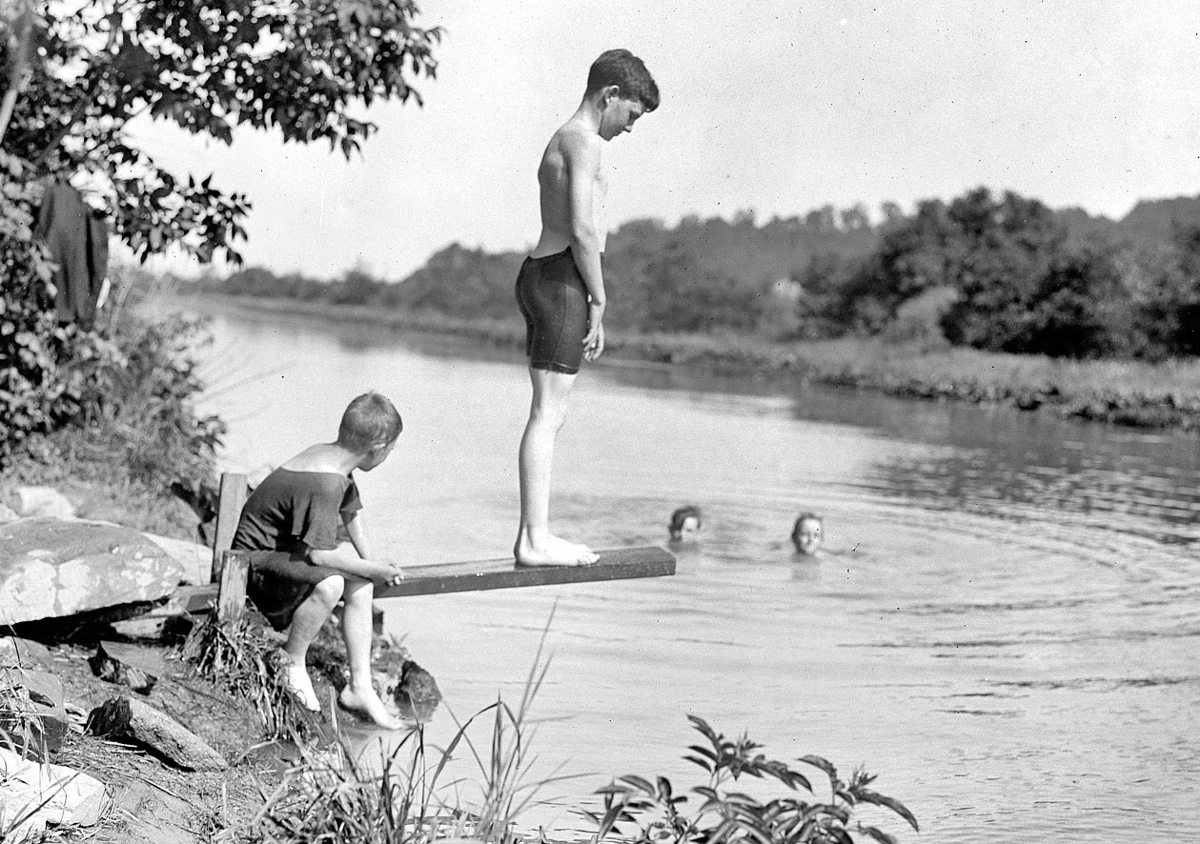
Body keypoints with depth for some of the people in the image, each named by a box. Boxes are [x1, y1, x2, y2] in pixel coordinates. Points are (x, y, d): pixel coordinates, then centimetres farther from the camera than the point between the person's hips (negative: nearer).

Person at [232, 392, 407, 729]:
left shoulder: (326, 454, 2)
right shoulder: (325, 483, -28)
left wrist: (371, 562, 5)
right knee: (329, 582, -33)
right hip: (257, 565, -11)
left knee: (361, 579, 3)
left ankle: (360, 685, 5)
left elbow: (352, 512, 16)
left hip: (285, 552, 11)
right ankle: (293, 663, -9)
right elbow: (318, 554, -28)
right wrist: (372, 570, -15)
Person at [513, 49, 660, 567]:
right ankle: (536, 541, -11)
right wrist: (599, 301, -12)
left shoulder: (561, 141, 22)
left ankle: (532, 535, 10)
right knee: (548, 413, -11)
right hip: (562, 281, -10)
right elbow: (583, 230, -18)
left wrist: (588, 303, 17)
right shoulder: (583, 141, -9)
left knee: (548, 414, 9)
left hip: (541, 274, 10)